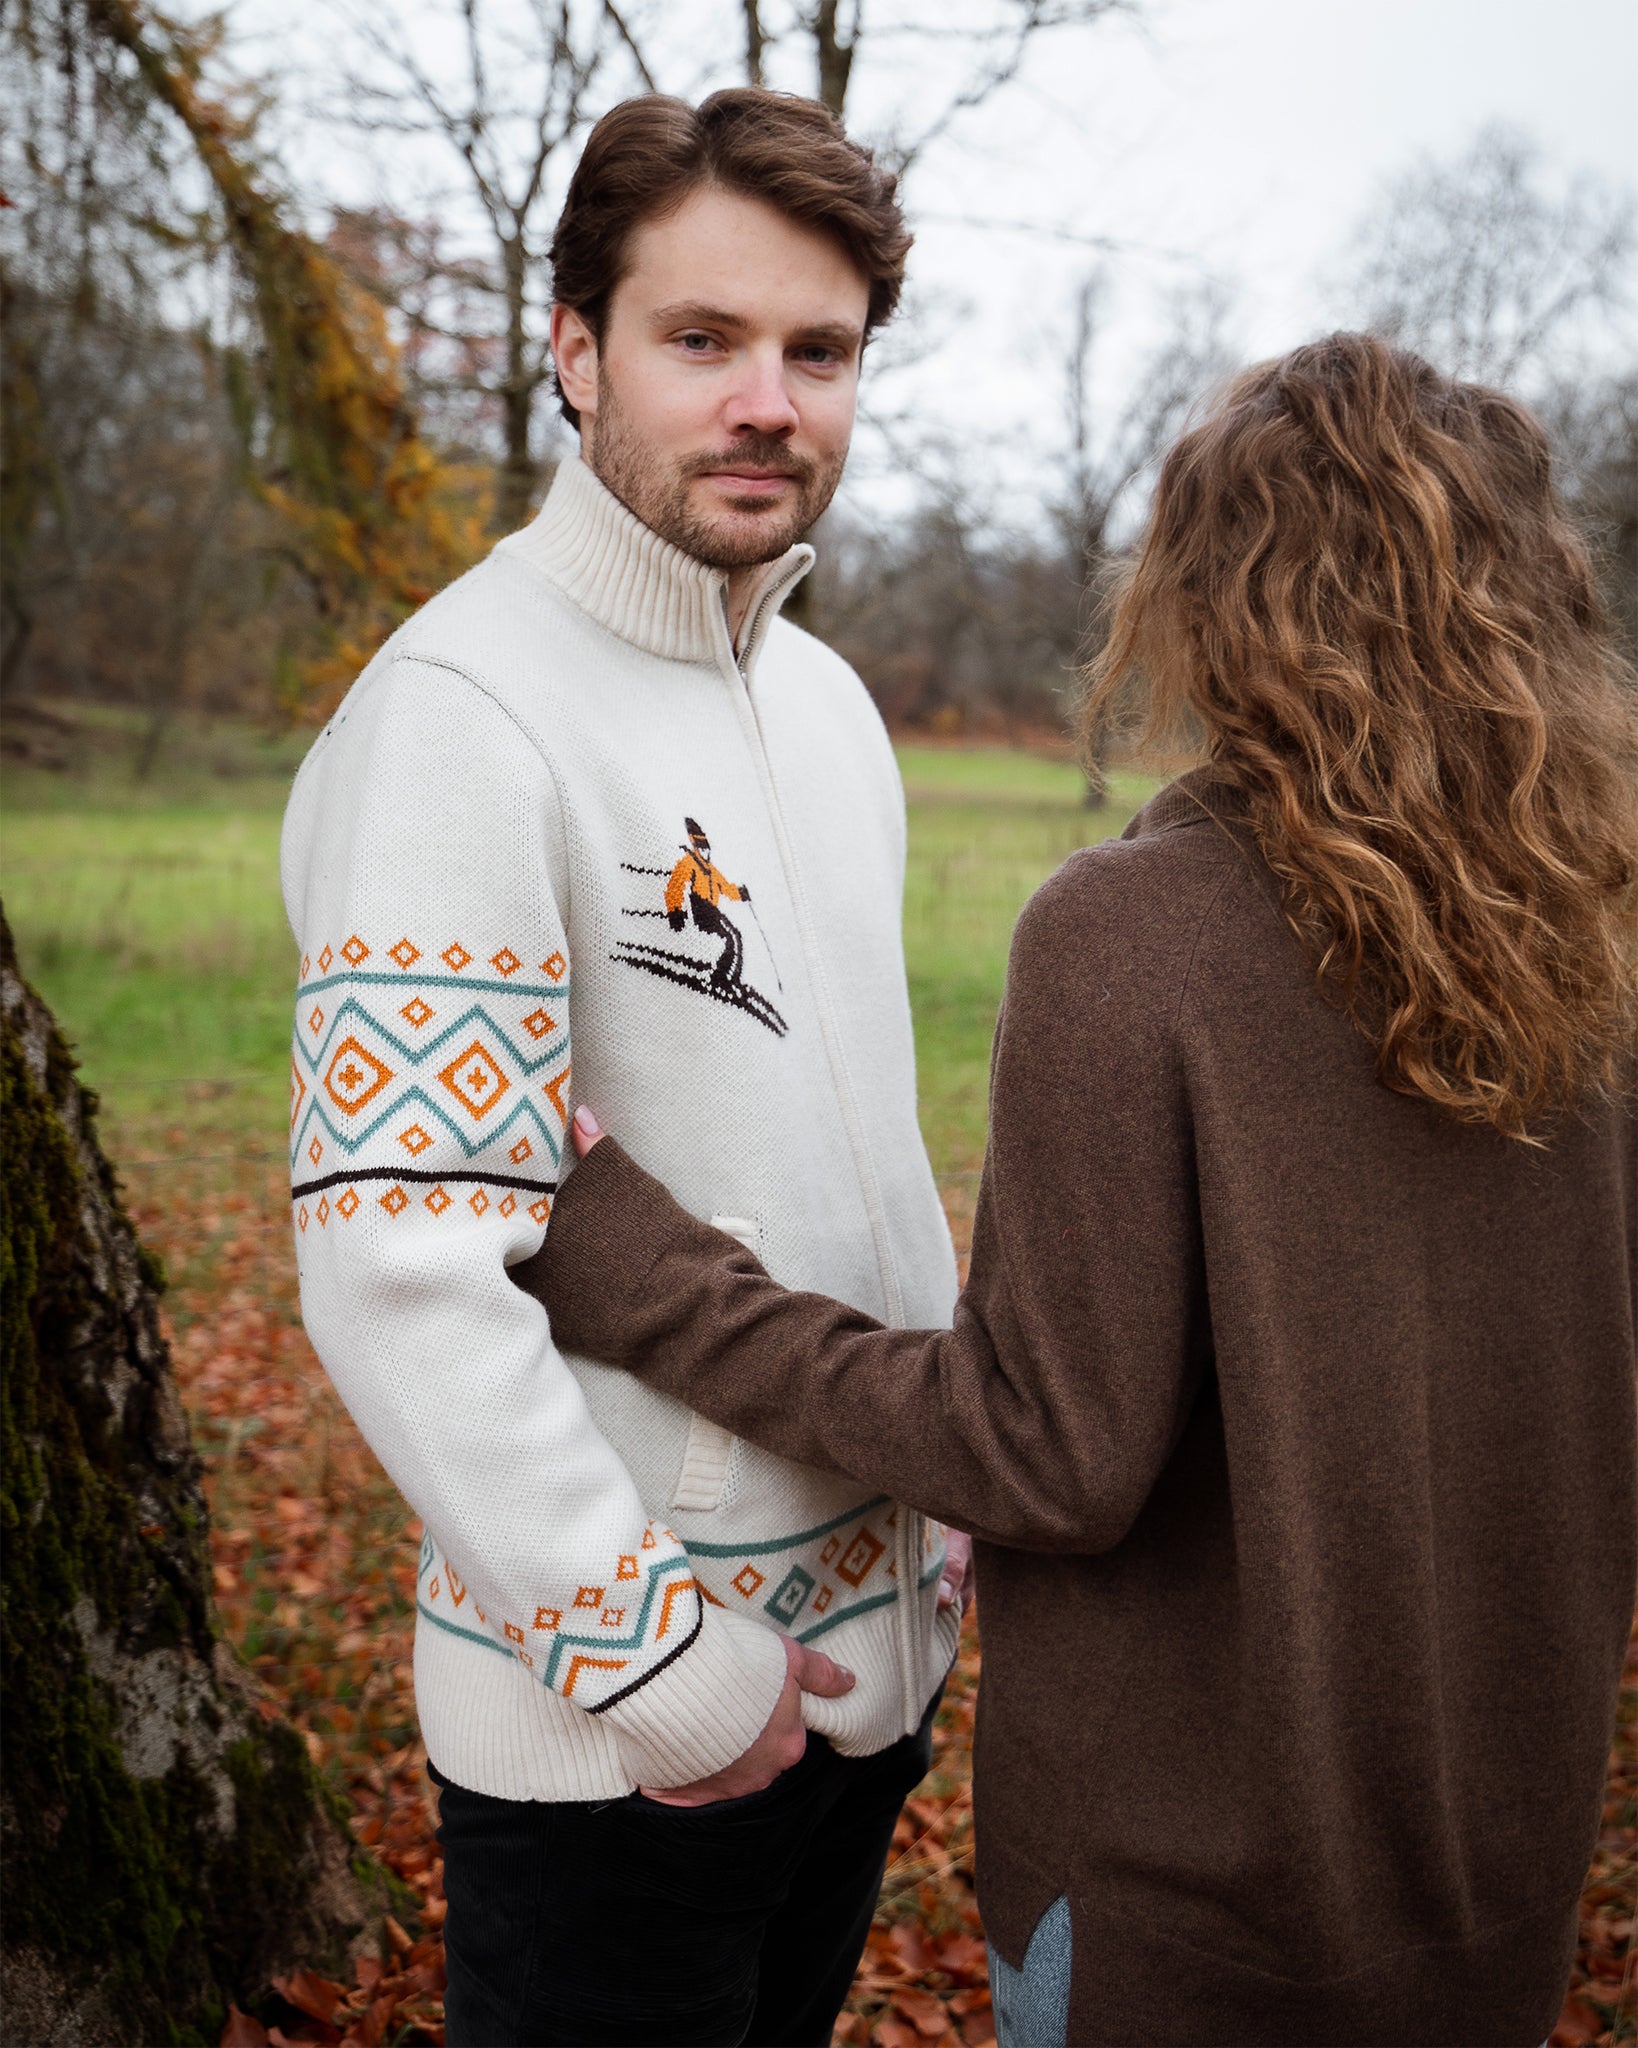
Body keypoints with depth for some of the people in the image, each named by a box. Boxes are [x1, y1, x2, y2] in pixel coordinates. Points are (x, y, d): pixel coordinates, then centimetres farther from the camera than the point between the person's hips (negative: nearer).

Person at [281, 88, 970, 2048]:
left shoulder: (830, 701, 7)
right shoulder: (464, 712, -20)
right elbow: (399, 1269, -24)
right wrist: (657, 1649, -19)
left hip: (874, 1649, 8)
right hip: (612, 1734, -7)